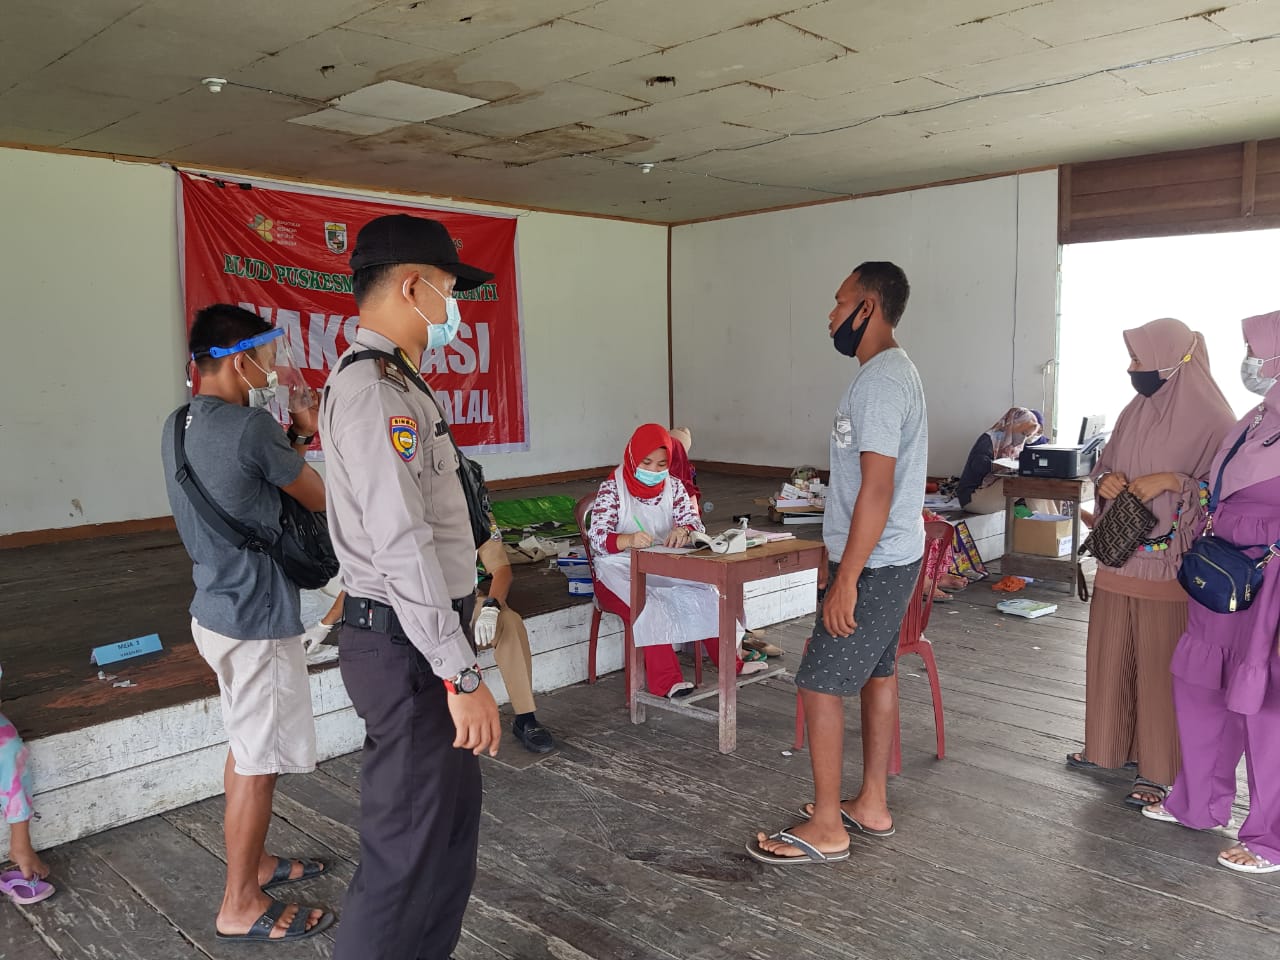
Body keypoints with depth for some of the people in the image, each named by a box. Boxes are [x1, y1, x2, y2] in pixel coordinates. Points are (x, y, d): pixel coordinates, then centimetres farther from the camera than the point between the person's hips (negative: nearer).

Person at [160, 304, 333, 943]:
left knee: (246, 747, 22)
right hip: (256, 620, -10)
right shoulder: (250, 427, -22)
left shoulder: (177, 426, 7)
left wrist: (294, 436, 8)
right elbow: (322, 500, -10)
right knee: (260, 763, 3)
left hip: (217, 608, 10)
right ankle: (241, 906, 16)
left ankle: (254, 862, 37)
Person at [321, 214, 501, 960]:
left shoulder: (389, 381, 14)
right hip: (409, 648, -10)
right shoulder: (374, 387, -19)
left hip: (417, 636, 10)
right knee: (410, 849, 2)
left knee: (454, 816, 21)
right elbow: (402, 545, -25)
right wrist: (462, 674, -23)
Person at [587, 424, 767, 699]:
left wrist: (684, 531, -28)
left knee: (704, 592, -16)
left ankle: (729, 661, 1)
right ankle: (666, 681, -31)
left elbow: (696, 525, -1)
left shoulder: (673, 486, 6)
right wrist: (628, 539, -42)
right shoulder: (612, 488, -9)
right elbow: (598, 538, -20)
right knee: (648, 602, -32)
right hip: (621, 566, -5)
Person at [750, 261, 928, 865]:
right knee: (876, 675, 16)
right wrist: (838, 559, 21)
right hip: (889, 559, 10)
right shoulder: (890, 373, 13)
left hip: (874, 567, -10)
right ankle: (872, 806, 29)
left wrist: (846, 579, -24)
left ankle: (826, 829, 9)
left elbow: (876, 489, -26)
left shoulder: (879, 381, -20)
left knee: (819, 685, -3)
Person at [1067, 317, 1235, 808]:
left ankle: (1158, 769, 16)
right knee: (1111, 653, 15)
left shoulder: (1212, 421, -12)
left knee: (1161, 664, 2)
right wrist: (1106, 480, -3)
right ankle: (1111, 745, 33)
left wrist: (1173, 482, -23)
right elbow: (1105, 463, 18)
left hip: (1170, 566, -6)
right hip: (1119, 558, 7)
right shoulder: (1135, 412, 7)